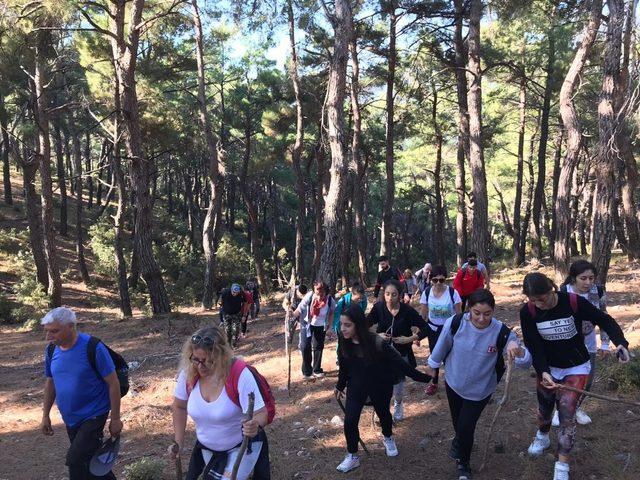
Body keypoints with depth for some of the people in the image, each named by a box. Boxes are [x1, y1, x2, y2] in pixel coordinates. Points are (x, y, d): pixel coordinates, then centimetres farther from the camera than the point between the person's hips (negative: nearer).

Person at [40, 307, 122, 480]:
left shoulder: (93, 348, -21)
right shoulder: (52, 350, -3)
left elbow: (113, 383, -16)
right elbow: (50, 383, 12)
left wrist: (115, 419, -14)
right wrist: (45, 416, 13)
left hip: (93, 416, -6)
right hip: (70, 419, 6)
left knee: (75, 459, -16)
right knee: (88, 460, 16)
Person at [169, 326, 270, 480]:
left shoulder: (240, 375, -30)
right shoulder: (188, 372, -17)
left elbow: (261, 413, -27)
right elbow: (179, 407, 1)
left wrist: (255, 426, -48)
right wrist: (179, 441, -2)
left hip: (242, 446, -5)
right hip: (207, 448, 5)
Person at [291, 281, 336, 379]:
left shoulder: (330, 300, -25)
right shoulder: (309, 296, -30)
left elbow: (331, 312, -3)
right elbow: (300, 309, -25)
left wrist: (329, 324, 3)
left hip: (320, 326, 1)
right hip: (307, 324, -1)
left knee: (318, 347, 12)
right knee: (305, 347, 1)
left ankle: (317, 370, 30)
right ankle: (306, 371, 16)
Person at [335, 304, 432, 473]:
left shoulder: (377, 343, -35)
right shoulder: (343, 340, -20)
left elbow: (399, 362, -25)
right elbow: (344, 365, -3)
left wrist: (423, 377, -21)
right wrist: (340, 386, 10)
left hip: (380, 386, -3)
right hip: (356, 385, 3)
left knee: (383, 413, 23)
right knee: (350, 421, -4)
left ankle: (388, 437, 56)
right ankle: (352, 456, 21)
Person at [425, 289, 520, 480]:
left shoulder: (501, 332, -27)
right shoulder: (456, 323, -25)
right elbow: (443, 345, -6)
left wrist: (515, 347, -48)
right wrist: (433, 363, 11)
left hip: (480, 389, -2)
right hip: (454, 382, 2)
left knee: (466, 427, 4)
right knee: (457, 420, 23)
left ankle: (463, 463, 35)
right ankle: (460, 441, 59)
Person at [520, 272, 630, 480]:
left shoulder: (574, 302, -24)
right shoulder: (528, 312, -18)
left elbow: (604, 320, -12)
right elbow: (533, 345, -16)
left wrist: (620, 342, -28)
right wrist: (543, 371, -30)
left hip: (576, 368, -2)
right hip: (548, 367, 2)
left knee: (567, 413, -8)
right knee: (544, 408, 16)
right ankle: (542, 437, 49)